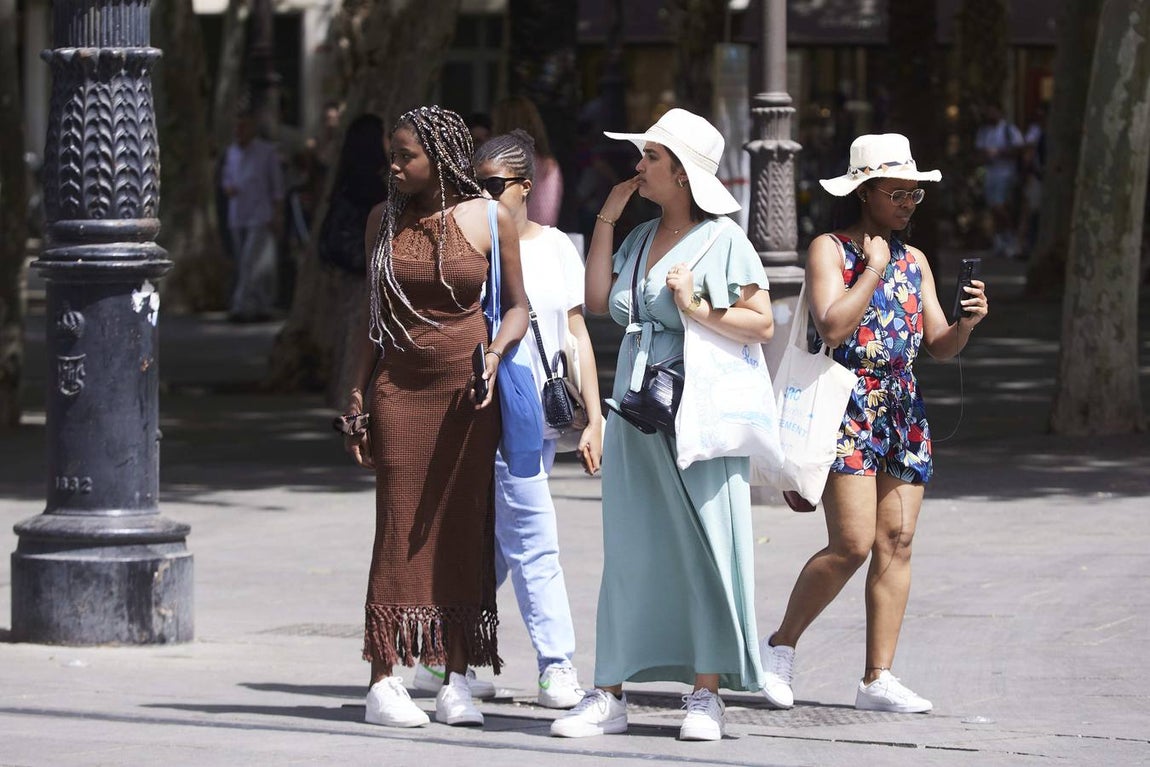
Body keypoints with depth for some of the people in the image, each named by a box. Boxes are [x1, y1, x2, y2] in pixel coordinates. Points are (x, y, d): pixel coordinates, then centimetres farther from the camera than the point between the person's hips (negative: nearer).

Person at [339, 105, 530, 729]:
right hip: (399, 390, 1)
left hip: (466, 391, -1)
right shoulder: (385, 220, 6)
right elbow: (373, 317, 11)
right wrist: (357, 393, 4)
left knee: (463, 530, 0)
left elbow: (517, 307, 6)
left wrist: (495, 356, -13)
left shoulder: (489, 221, 0)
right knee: (400, 528, -4)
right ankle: (384, 680, -4)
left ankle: (457, 679, 5)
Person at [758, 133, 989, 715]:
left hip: (903, 409, 6)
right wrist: (874, 269, -12)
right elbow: (833, 327, -17)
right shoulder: (829, 249, -2)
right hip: (847, 405, -6)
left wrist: (967, 323, -6)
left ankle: (878, 679, 1)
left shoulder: (914, 261, 16)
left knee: (896, 544, 0)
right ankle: (781, 646, 4)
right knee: (853, 544, -14)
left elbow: (939, 346, 14)